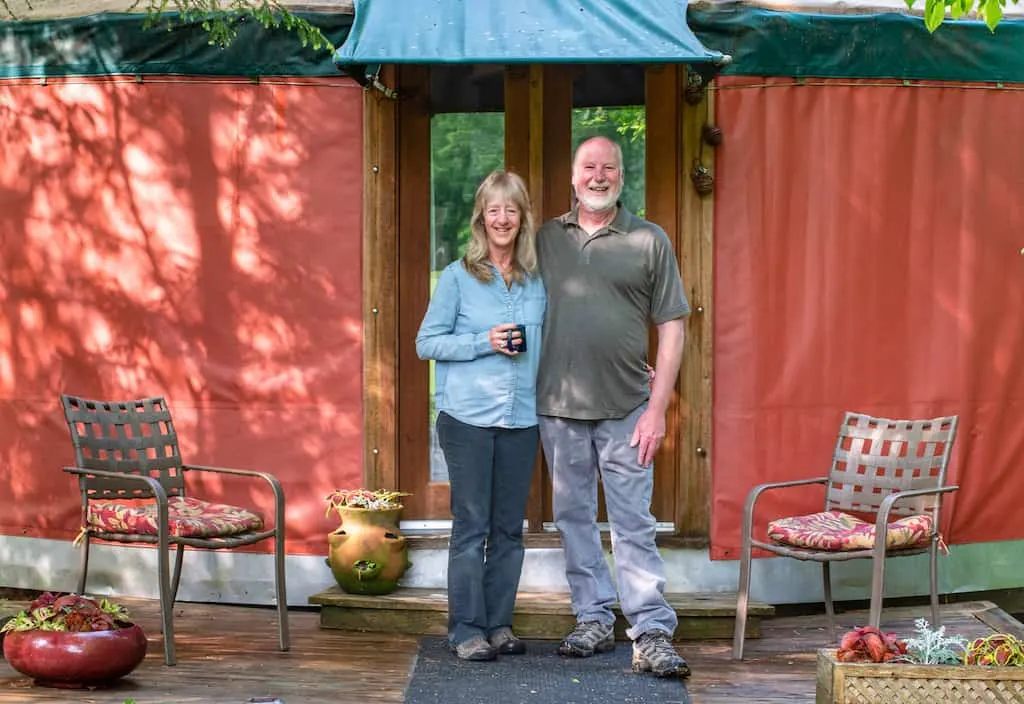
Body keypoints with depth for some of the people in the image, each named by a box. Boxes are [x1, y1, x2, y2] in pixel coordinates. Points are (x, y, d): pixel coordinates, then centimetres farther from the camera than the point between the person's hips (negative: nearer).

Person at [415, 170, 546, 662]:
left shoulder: (538, 281, 8)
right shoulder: (458, 277, -2)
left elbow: (548, 342, 18)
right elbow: (426, 343, -2)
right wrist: (483, 343, -14)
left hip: (522, 419, 4)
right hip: (468, 418, -4)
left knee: (509, 527, 9)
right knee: (471, 525, 0)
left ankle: (499, 623, 20)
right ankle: (466, 630, 7)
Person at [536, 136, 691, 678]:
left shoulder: (649, 240, 2)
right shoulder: (546, 239, 9)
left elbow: (671, 328, 0)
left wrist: (657, 408, -7)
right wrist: (524, 395, 1)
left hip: (625, 409, -3)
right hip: (558, 407, 3)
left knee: (633, 524, -4)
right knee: (573, 517, 10)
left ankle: (653, 633, -1)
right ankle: (594, 619, 21)